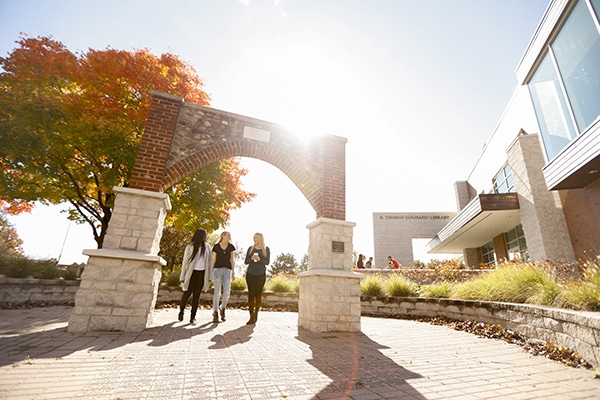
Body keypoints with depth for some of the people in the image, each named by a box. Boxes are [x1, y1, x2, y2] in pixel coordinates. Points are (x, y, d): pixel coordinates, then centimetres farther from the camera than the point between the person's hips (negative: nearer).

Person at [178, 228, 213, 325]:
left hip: (202, 273, 2)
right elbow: (185, 262, -2)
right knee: (187, 293, 3)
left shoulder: (207, 247, 5)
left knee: (196, 295, 4)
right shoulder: (190, 247, -3)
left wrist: (209, 276, 3)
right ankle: (181, 311, 31)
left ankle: (193, 317, 12)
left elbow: (210, 261, 6)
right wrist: (182, 278, -4)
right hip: (192, 273, -2)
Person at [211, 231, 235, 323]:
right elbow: (213, 260, 3)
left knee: (227, 293, -7)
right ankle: (215, 314, 7)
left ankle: (222, 308, 21)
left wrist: (233, 272, 5)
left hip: (227, 270, 2)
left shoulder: (231, 247, 6)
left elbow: (232, 260, 9)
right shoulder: (216, 246, 0)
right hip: (217, 269, -2)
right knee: (217, 292, -6)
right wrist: (210, 272, 0)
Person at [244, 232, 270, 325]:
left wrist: (259, 259, -20)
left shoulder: (266, 249, 3)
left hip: (261, 275, -1)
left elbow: (267, 262, -3)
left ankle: (256, 313, 21)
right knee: (251, 294, -5)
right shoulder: (250, 248, 8)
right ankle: (251, 317, -2)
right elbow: (245, 262, 6)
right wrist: (251, 258, -15)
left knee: (258, 294, 1)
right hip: (250, 274, 1)